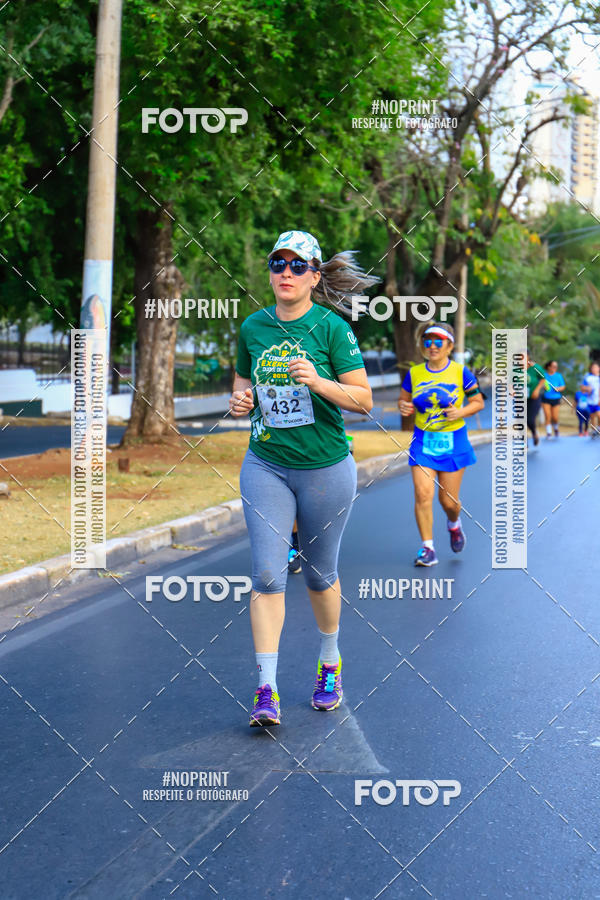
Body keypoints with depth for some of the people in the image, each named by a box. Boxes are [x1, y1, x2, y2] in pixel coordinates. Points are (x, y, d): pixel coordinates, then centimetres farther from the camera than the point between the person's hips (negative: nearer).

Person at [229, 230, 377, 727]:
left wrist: (317, 381, -25)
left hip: (326, 468, -2)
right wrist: (240, 400, -5)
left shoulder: (332, 328, -8)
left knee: (320, 574, 11)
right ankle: (266, 690, -4)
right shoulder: (253, 327, 4)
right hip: (266, 466, 2)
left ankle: (329, 664, 35)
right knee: (267, 574, -7)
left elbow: (364, 400, -9)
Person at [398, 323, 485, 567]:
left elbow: (478, 402, 2)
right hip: (423, 440, 1)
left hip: (452, 441, -1)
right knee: (422, 493, -12)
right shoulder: (414, 373, 2)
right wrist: (403, 407, -10)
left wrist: (460, 412, -18)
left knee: (448, 500, 4)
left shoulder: (460, 372, -4)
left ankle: (454, 524, 40)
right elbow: (403, 399, 13)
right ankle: (427, 548, -3)